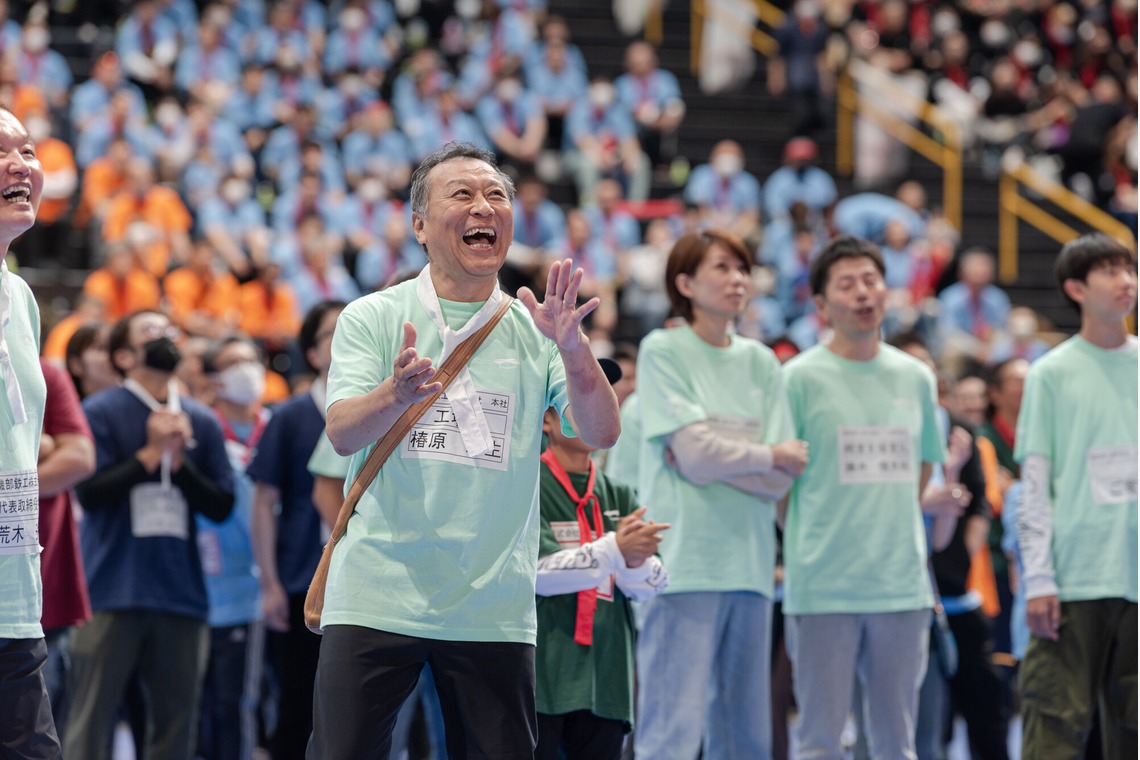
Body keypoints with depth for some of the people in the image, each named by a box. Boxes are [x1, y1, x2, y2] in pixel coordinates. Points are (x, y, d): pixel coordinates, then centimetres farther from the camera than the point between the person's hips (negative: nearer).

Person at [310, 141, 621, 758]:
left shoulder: (534, 330, 8)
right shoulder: (372, 318, 3)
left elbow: (601, 434, -4)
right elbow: (342, 433, -10)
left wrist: (574, 350, -22)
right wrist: (397, 394, -31)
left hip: (493, 610, 2)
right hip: (375, 602, -2)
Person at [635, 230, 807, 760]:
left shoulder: (761, 363, 14)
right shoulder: (662, 351, 0)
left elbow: (782, 479, 5)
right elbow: (695, 456, -10)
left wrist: (711, 451, -7)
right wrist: (771, 456, 4)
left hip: (749, 558, 6)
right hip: (684, 559, -6)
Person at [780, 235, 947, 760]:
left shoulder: (915, 378, 11)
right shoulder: (801, 377, -2)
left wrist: (891, 533, 10)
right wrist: (807, 551, -2)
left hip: (903, 585, 4)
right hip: (823, 588, -4)